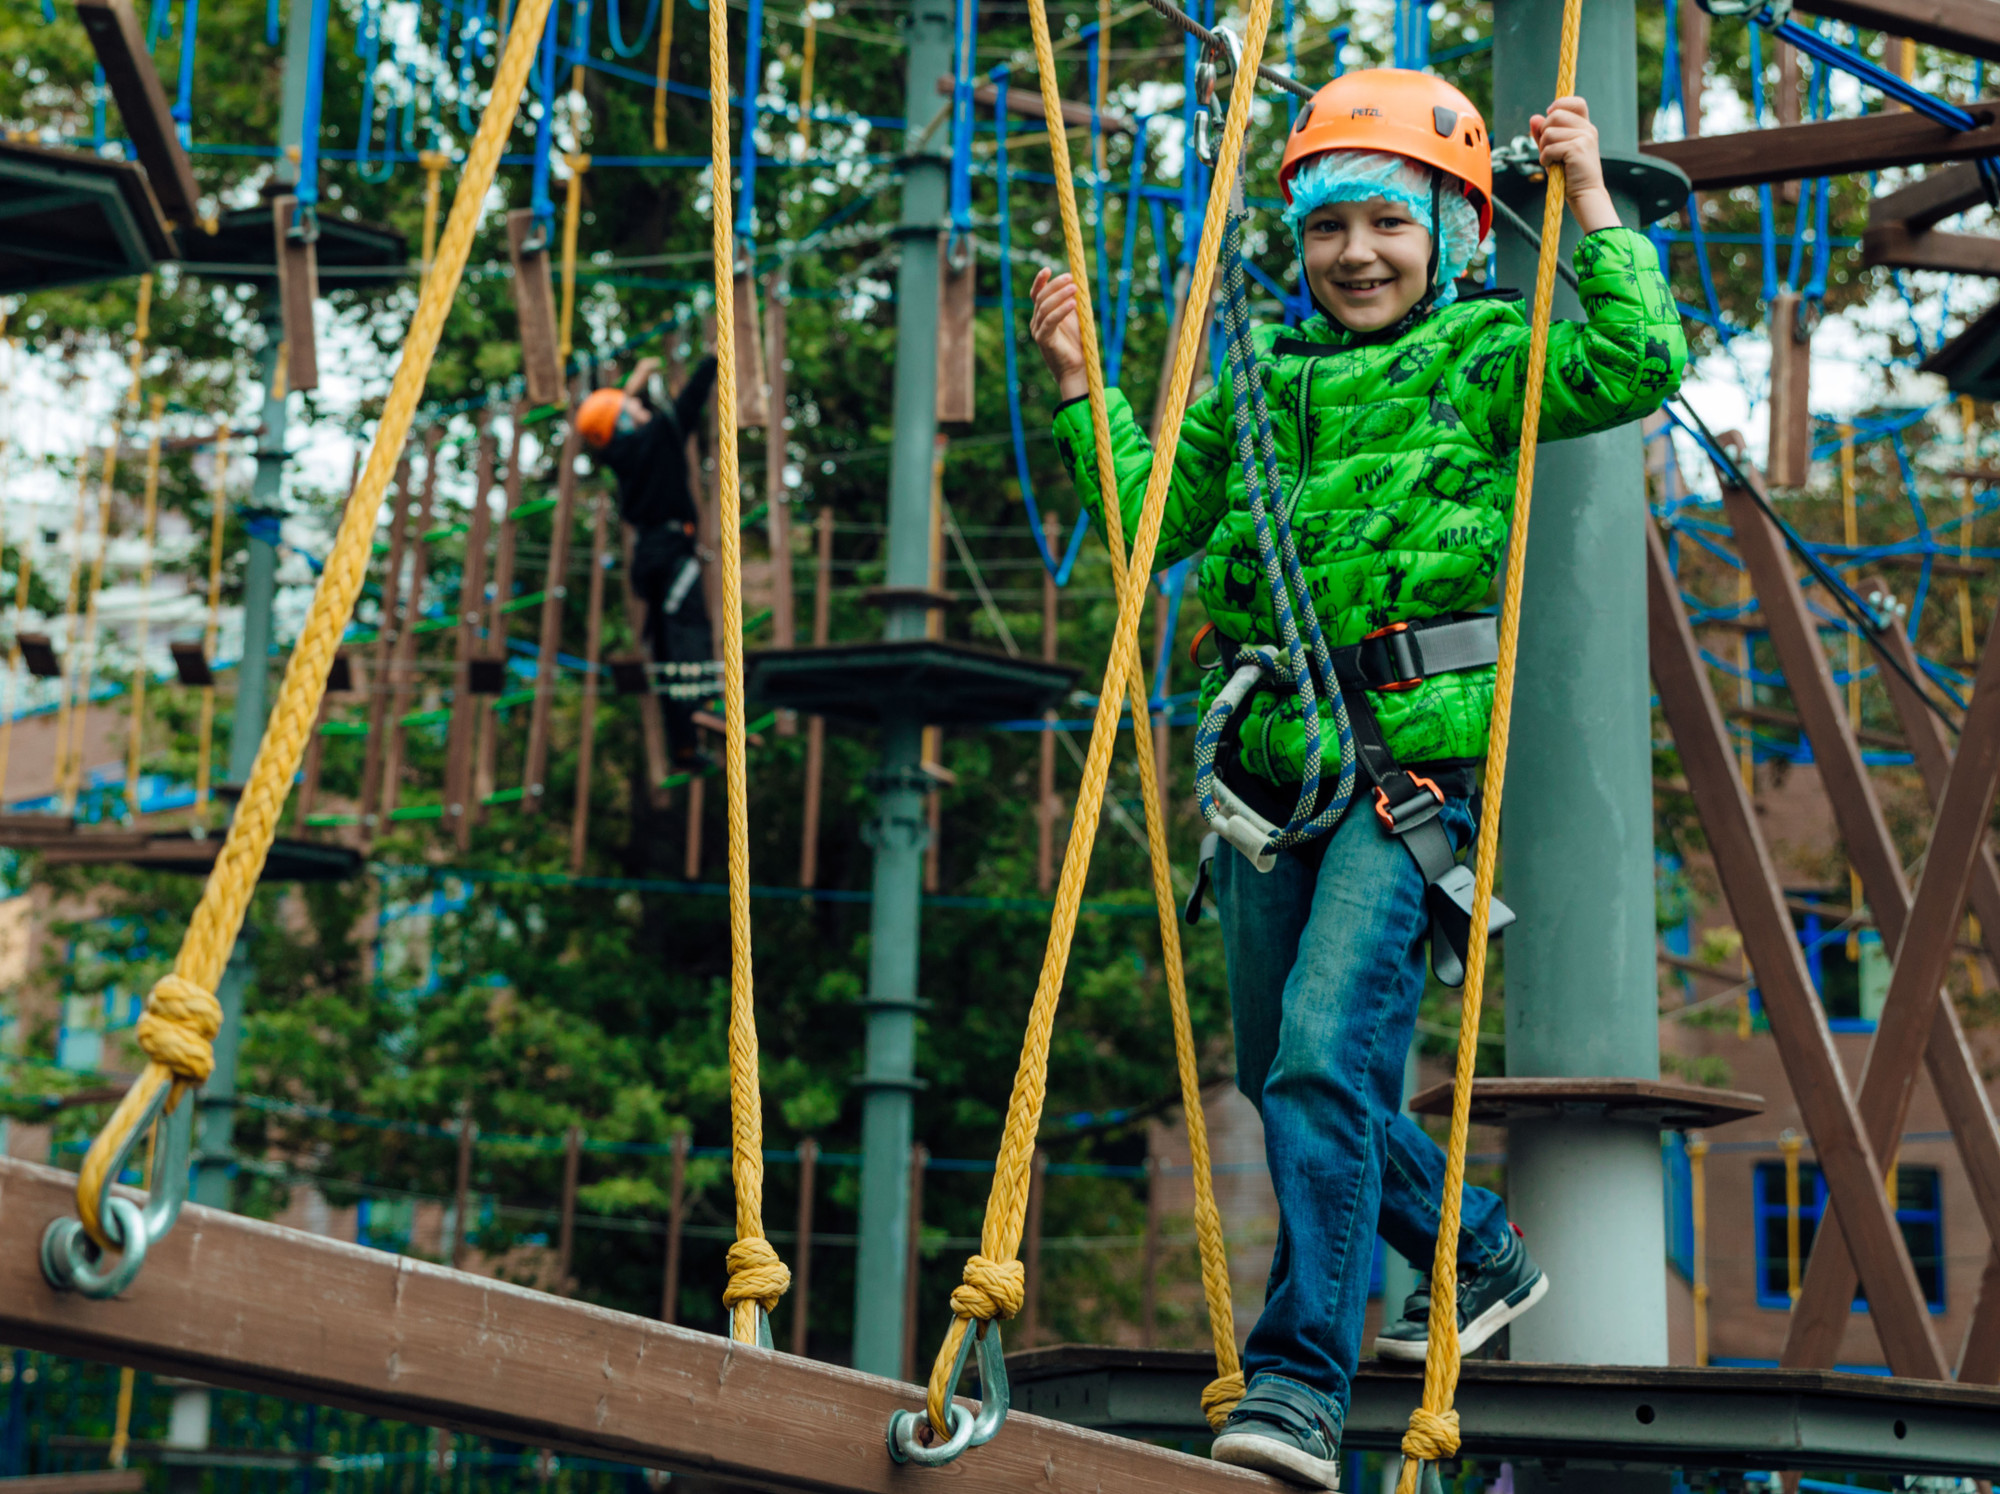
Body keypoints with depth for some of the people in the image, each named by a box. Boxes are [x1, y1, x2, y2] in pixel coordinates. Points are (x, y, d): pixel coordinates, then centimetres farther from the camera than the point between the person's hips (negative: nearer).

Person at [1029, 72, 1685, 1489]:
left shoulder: (1485, 358, 3)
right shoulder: (1266, 381, 18)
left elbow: (1640, 365, -13)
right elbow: (1149, 518, 22)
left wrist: (1594, 205, -10)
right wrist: (1078, 384, 16)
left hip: (1413, 755, -7)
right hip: (1273, 759, 7)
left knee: (1327, 1055, -20)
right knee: (1278, 1074, 15)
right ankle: (1483, 1254, 38)